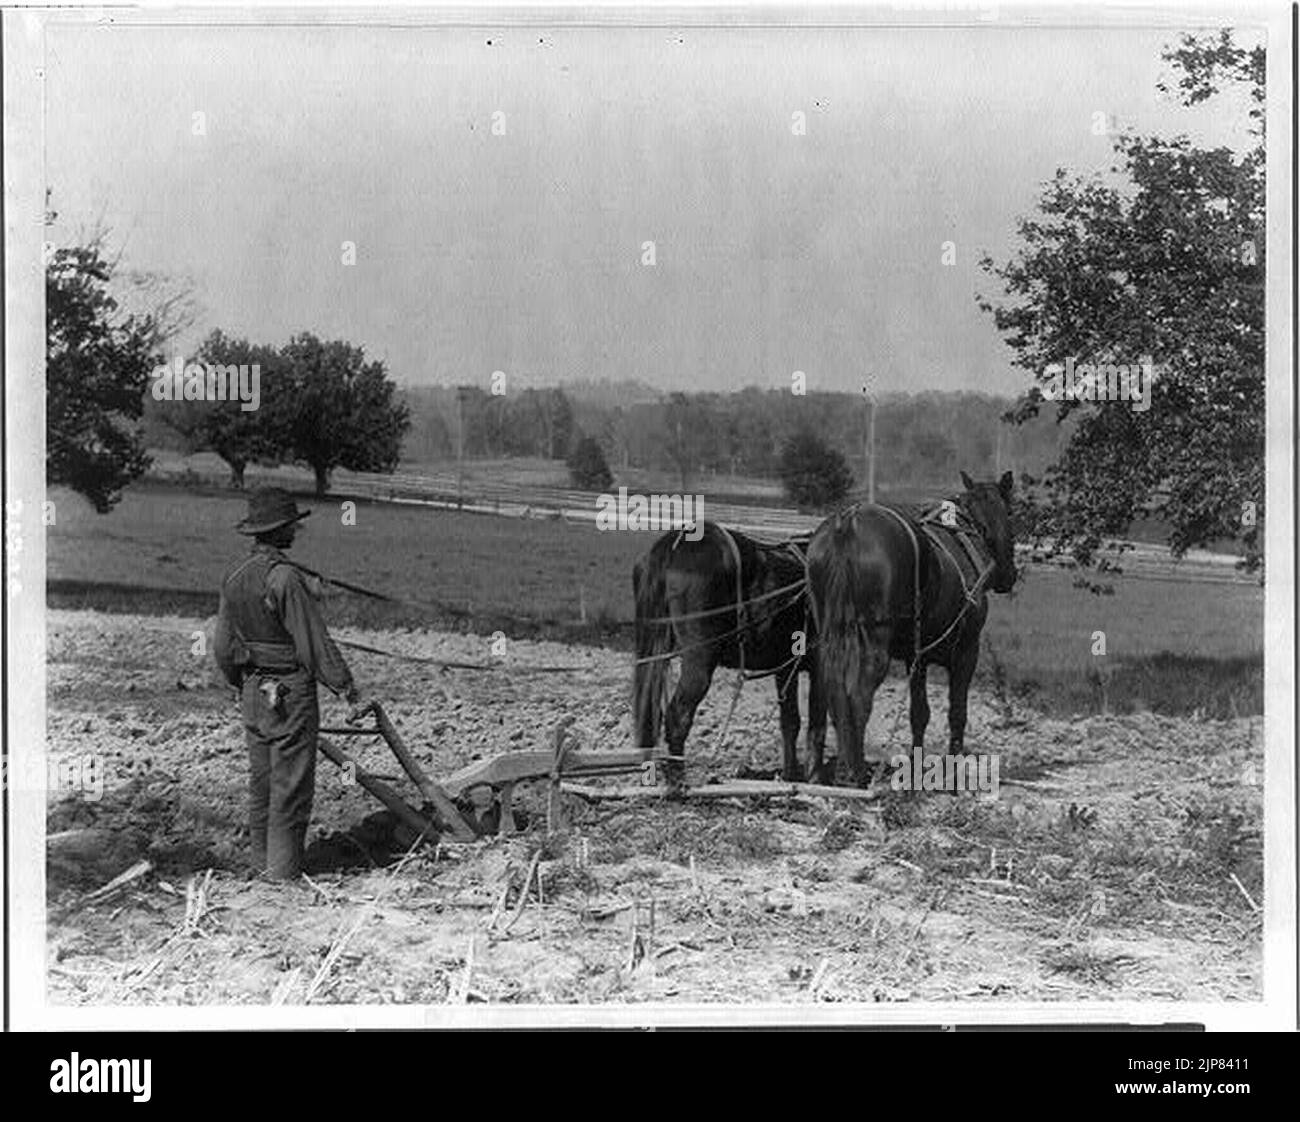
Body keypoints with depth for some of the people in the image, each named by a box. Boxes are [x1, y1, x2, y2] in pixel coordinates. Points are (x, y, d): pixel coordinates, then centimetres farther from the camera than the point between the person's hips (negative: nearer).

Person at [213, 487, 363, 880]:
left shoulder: (234, 578, 5)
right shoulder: (285, 578, -20)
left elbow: (223, 648, 12)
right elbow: (314, 642, -19)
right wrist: (348, 689, -13)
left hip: (253, 691, 8)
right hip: (291, 694, -8)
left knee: (261, 783, 16)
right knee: (291, 786, 0)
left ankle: (262, 861, 24)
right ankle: (285, 871, 5)